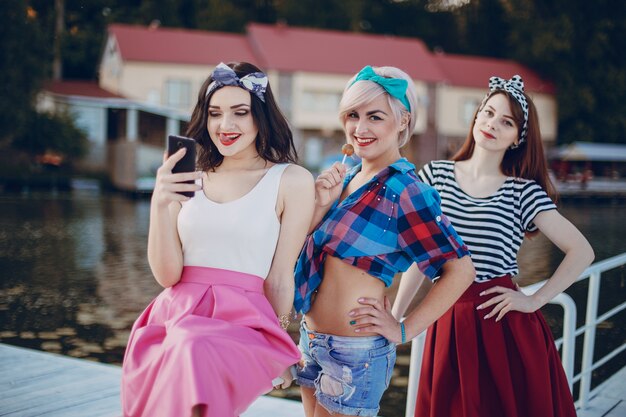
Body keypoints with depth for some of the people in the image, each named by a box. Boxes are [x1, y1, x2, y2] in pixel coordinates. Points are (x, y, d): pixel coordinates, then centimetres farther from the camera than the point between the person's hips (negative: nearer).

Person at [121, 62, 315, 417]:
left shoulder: (292, 181, 0)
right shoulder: (189, 181, 11)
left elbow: (279, 279, 4)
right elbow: (167, 275, 4)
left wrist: (276, 350, 10)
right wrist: (160, 205, -10)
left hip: (242, 322, -4)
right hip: (174, 317, 4)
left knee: (196, 353, -35)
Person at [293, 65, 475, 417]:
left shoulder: (403, 190, -16)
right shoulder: (348, 179, 6)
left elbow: (461, 269, -18)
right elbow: (305, 249, 6)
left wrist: (404, 331, -15)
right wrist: (320, 206, -11)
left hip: (355, 350, -7)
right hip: (312, 339, 8)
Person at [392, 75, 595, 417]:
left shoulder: (523, 191, -3)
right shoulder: (435, 175, 3)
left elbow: (582, 252, -3)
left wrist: (534, 301, -8)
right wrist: (393, 318, 7)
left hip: (504, 326, -2)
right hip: (449, 325, 2)